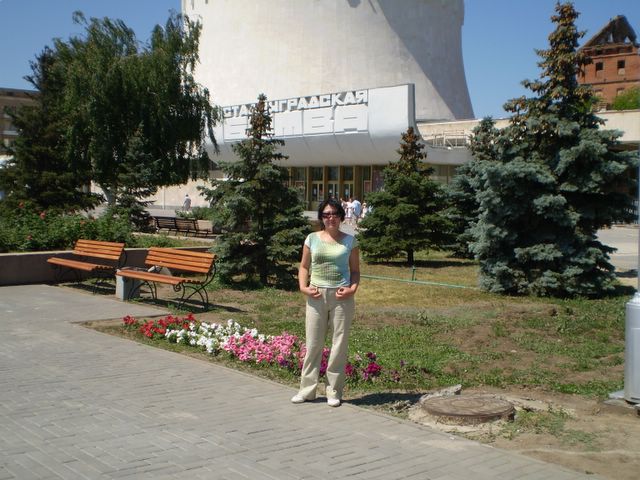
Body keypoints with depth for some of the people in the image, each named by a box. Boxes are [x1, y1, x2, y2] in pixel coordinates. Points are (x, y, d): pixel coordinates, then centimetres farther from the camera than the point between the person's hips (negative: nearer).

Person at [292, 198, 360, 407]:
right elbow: (304, 267, 10)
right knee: (313, 343, 7)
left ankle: (334, 391, 15)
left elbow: (355, 270, 6)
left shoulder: (349, 241, 4)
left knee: (339, 344, 4)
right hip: (317, 295, 1)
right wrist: (304, 287, -5)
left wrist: (352, 288, -11)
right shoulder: (312, 239, 5)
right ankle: (307, 389, 17)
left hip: (341, 296, -1)